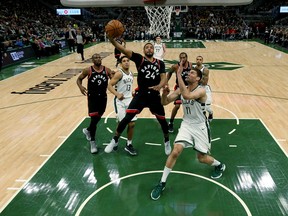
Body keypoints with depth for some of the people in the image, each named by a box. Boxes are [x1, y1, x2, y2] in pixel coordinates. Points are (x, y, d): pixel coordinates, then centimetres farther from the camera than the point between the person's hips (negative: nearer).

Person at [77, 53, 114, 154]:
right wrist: (81, 87, -18)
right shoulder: (88, 70, -7)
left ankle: (88, 130, 48)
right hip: (92, 97, -3)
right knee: (94, 119, -7)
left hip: (103, 97, 4)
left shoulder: (107, 70, -2)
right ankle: (92, 142, 8)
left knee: (98, 118, 18)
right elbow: (79, 79, 3)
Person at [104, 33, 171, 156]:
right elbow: (123, 49, -15)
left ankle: (167, 142, 40)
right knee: (127, 118, -8)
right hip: (141, 95, -2)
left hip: (155, 96, 2)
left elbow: (164, 78, -6)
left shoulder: (160, 63, 5)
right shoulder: (139, 59, -2)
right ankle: (114, 141, 13)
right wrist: (111, 38, -29)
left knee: (162, 120, 13)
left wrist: (159, 86, -30)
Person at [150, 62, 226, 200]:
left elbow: (187, 96, -42)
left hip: (200, 126, -4)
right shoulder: (181, 89, -2)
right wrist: (164, 94, -25)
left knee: (202, 158, 7)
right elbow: (164, 102, -2)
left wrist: (179, 75, -39)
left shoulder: (201, 90, -21)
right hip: (186, 124, 4)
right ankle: (162, 183, -3)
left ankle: (220, 165, 43)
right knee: (176, 151, -14)